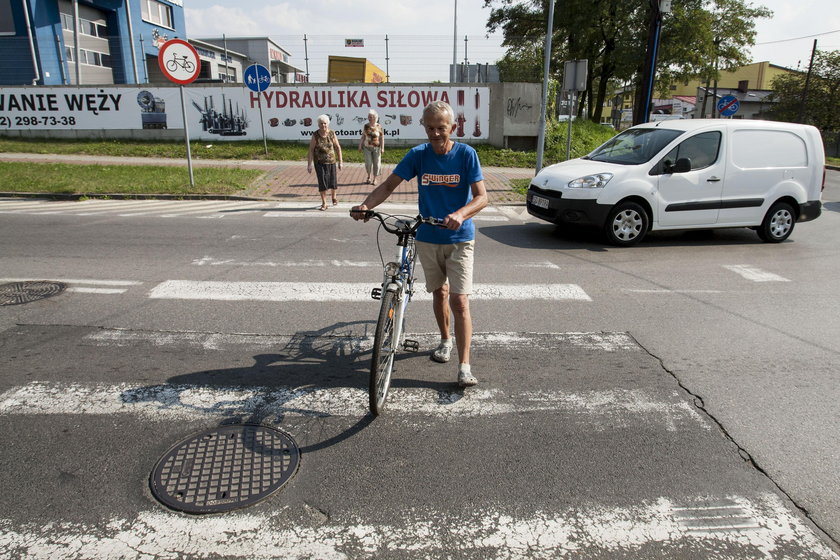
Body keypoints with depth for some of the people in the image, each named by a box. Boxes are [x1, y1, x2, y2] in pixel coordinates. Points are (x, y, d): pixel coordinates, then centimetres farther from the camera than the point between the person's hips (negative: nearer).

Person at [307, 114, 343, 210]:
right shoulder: (315, 135, -9)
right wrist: (309, 164, -10)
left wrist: (340, 161, -1)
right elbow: (311, 149, -7)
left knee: (333, 180, 10)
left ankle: (334, 196, 41)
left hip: (331, 161, 1)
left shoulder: (332, 133, -6)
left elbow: (338, 148, 1)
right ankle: (324, 203, 6)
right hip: (319, 162, -1)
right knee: (322, 182, -6)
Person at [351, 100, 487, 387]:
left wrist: (460, 214, -36)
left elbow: (481, 196, -15)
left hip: (459, 239, -3)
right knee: (439, 291, 19)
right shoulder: (418, 155, -3)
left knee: (459, 302, -10)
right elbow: (389, 184, -7)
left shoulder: (466, 154, -10)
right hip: (428, 238, 3)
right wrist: (366, 205, -26)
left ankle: (464, 367, -4)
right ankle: (445, 340, 42)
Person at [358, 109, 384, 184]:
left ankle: (374, 178, 17)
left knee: (376, 163, 3)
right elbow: (363, 136, 9)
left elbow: (382, 138, -4)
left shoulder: (379, 126, -4)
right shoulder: (366, 126, 3)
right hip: (367, 147, 1)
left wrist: (382, 148, -9)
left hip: (376, 148, -1)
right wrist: (360, 146, 7)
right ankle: (369, 176, 24)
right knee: (368, 163, 0)